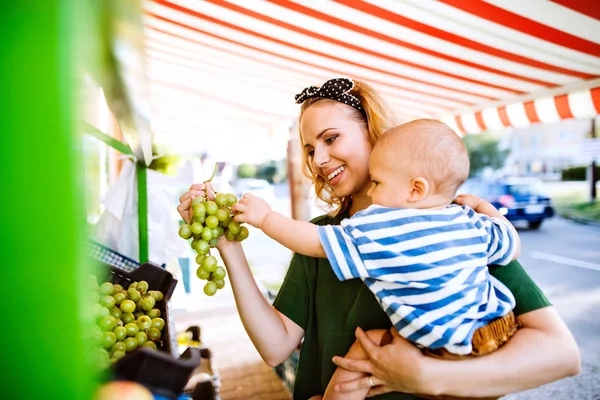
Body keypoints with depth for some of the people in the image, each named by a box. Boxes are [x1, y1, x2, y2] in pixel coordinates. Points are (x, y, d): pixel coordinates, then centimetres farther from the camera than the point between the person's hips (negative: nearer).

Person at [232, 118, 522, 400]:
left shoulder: (374, 230, -16)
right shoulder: (472, 223, 0)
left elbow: (316, 242, -11)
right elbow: (514, 247, 15)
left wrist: (265, 217, 1)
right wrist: (481, 205, 25)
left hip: (444, 353, -6)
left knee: (364, 346, 6)